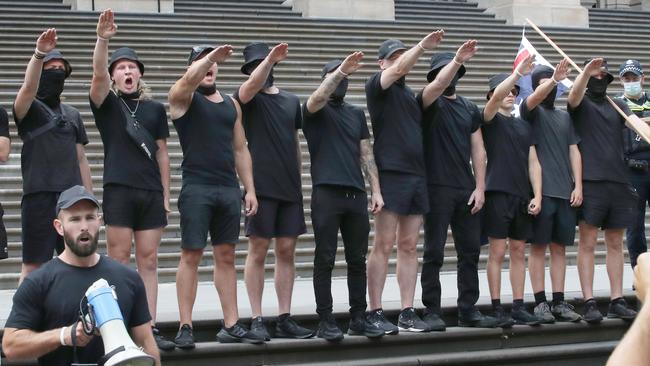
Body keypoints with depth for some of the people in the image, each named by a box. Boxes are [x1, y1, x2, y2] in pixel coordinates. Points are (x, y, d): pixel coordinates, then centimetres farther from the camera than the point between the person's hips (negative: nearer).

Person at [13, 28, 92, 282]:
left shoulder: (72, 114, 18)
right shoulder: (29, 108, 3)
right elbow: (29, 87, -21)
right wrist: (39, 54, -37)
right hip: (39, 195, -5)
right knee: (33, 266, -4)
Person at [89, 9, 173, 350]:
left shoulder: (155, 108, 12)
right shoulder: (107, 103, 4)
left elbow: (162, 153, 13)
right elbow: (97, 74, -16)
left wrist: (166, 194, 9)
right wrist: (102, 39, -32)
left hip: (152, 193, 3)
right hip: (118, 191, -3)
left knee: (148, 262, 4)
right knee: (119, 262, -1)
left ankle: (150, 328, 7)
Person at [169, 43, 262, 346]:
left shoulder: (231, 104, 18)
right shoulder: (183, 97, 3)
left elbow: (240, 150, 17)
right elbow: (190, 79, -23)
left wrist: (250, 189, 11)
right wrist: (212, 55, -21)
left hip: (229, 189, 5)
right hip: (197, 187, -5)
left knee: (226, 257, 7)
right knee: (191, 255, -3)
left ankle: (231, 326, 10)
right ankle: (185, 327, 1)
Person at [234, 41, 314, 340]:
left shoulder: (291, 100, 16)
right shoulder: (247, 98, 2)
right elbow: (251, 87, -23)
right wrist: (269, 60, -36)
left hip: (290, 187, 5)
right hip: (262, 185, -5)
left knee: (286, 251, 5)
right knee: (258, 251, -2)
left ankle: (285, 319, 10)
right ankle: (257, 320, 3)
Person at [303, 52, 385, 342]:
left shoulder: (357, 114, 17)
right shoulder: (315, 112, 3)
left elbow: (366, 154, 13)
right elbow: (317, 97, -22)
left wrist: (376, 190, 5)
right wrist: (341, 70, -30)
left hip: (356, 195, 5)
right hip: (326, 194, -5)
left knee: (357, 260, 8)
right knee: (325, 260, -2)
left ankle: (358, 319, 15)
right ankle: (326, 321, 3)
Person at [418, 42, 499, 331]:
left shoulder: (470, 108, 14)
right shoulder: (429, 103, 1)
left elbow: (478, 150, 11)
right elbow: (439, 84, -24)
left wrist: (479, 187, 2)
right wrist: (457, 60, -36)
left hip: (467, 190, 5)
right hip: (437, 188, -5)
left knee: (470, 251, 8)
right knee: (434, 252, -2)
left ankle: (468, 310, 16)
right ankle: (432, 312, 4)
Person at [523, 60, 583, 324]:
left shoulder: (565, 117, 17)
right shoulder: (530, 111, 3)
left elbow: (574, 151, 12)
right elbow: (536, 97, -20)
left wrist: (578, 185, 2)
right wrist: (554, 79, -38)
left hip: (566, 192, 5)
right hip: (541, 190, -5)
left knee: (559, 247, 6)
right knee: (539, 246, -2)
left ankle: (559, 302, 9)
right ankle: (540, 302, 1)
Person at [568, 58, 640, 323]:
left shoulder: (618, 106, 16)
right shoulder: (581, 103, 6)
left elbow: (635, 122, -2)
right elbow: (573, 96, -17)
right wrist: (586, 71, -34)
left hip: (618, 181, 4)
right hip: (590, 181, -4)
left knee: (615, 244, 7)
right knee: (587, 243, -4)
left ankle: (617, 302, 11)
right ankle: (589, 303, -4)